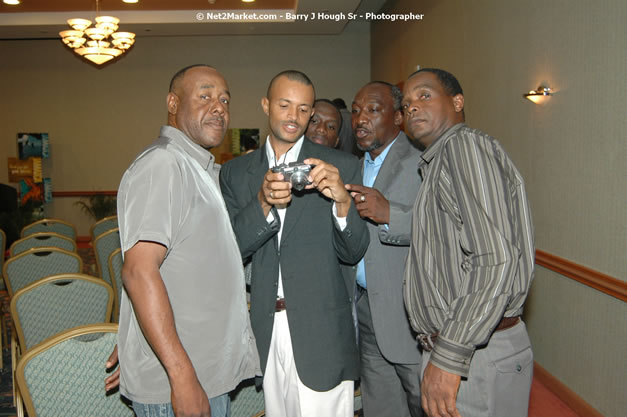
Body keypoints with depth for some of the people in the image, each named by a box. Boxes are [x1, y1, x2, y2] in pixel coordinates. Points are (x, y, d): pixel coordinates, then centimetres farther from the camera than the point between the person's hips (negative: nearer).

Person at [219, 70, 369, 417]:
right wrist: (263, 204, -20)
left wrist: (343, 200, -23)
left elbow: (353, 253, -4)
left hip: (321, 333, -2)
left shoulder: (342, 166, -2)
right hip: (265, 330, 3)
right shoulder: (235, 173, 5)